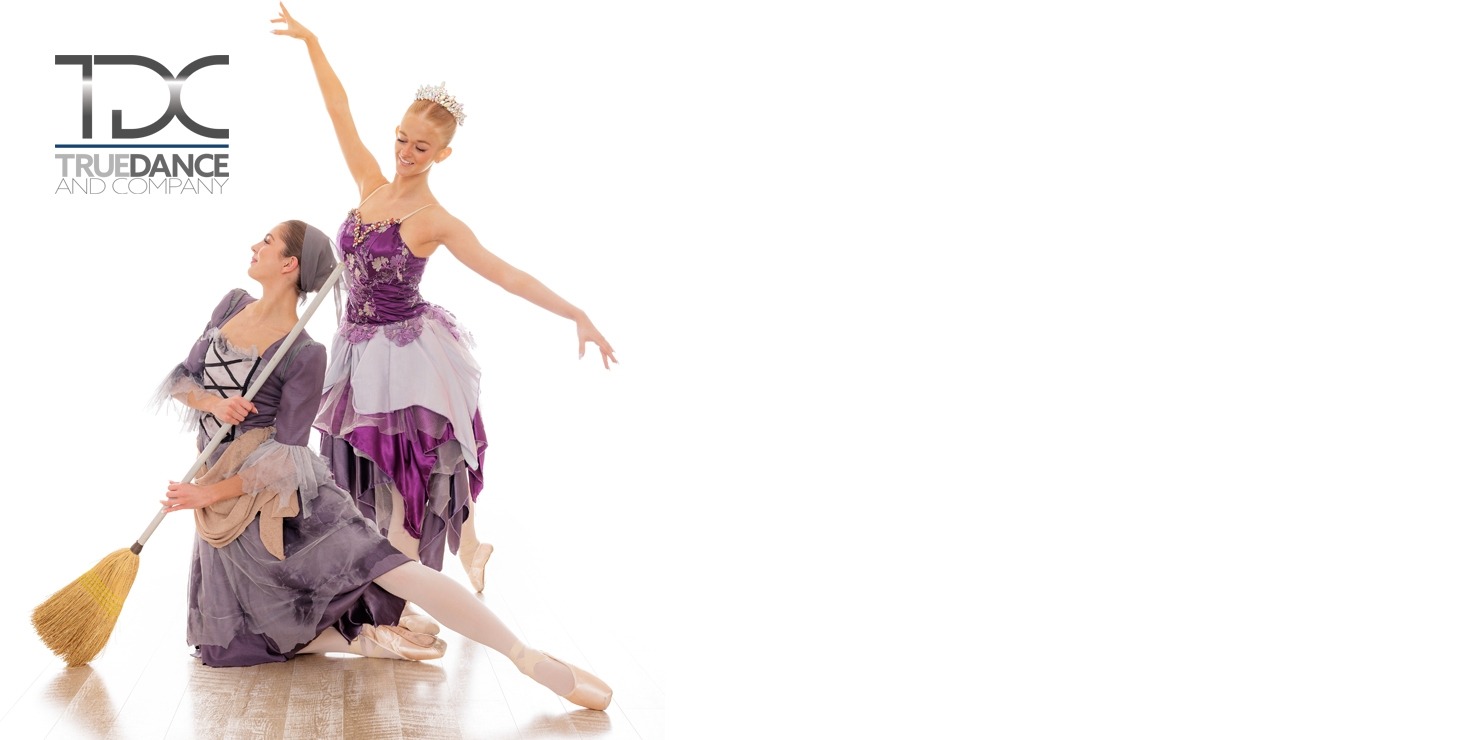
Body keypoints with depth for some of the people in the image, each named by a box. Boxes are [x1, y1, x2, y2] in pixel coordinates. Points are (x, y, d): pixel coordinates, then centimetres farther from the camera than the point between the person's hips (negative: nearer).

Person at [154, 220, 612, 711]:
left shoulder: (305, 355, -11)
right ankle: (363, 639, 7)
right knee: (225, 646, 5)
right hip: (223, 503, 7)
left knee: (387, 567, -25)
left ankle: (531, 661, -26)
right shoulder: (231, 306, 6)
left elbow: (284, 457, -13)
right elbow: (178, 380, 8)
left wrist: (211, 493, -20)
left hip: (284, 489, -6)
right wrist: (213, 402, -14)